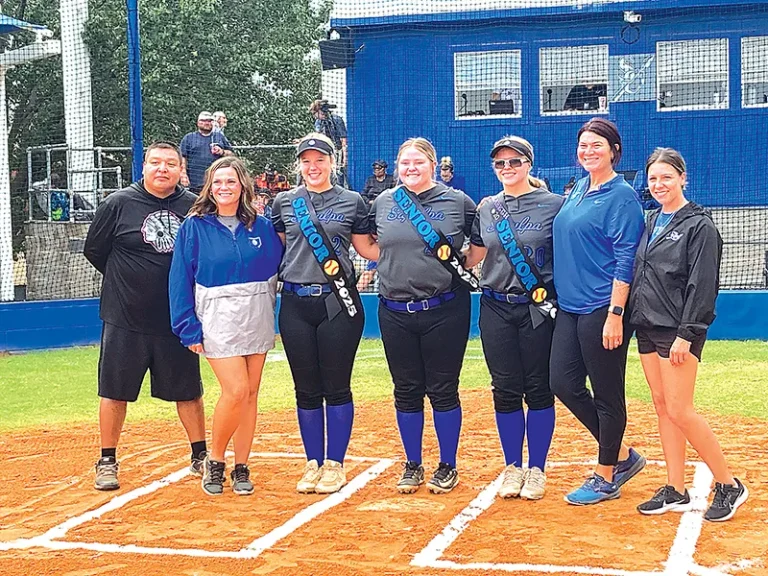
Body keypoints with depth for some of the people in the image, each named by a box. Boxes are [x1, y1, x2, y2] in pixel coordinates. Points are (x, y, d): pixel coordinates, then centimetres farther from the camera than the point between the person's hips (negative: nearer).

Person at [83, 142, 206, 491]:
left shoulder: (194, 207, 0)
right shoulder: (118, 204, -6)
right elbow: (94, 250, 4)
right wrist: (126, 282, 9)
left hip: (177, 320, 2)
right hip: (125, 319, -2)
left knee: (188, 391, 10)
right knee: (115, 392, 5)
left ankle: (200, 456, 23)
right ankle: (107, 462, 18)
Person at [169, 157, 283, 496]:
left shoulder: (262, 227, 6)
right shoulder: (194, 227, -1)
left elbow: (279, 269, 12)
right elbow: (180, 281, -2)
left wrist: (268, 311, 2)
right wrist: (189, 328, -8)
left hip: (258, 318, 3)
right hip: (218, 318, -3)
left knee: (250, 393, 5)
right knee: (236, 390, -14)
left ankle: (241, 468, 15)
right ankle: (214, 462, 6)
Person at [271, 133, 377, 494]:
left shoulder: (352, 202, 5)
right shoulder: (284, 203, 10)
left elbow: (367, 248, 8)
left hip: (338, 305, -2)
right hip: (296, 305, 2)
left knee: (337, 387, 2)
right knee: (306, 389, 7)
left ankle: (335, 465, 12)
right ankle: (313, 464, 18)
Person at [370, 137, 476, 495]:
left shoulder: (457, 202, -1)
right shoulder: (383, 203, 7)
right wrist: (393, 262, 8)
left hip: (444, 310, -3)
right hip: (395, 313, 3)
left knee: (443, 390, 2)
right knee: (406, 391, 9)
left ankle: (448, 467, 16)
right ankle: (412, 466, 21)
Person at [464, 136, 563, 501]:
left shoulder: (553, 205, -2)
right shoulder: (486, 208, 10)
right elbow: (473, 256, 17)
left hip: (539, 308, -3)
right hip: (496, 309, 3)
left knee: (538, 388, 2)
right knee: (505, 389, 5)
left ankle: (536, 470, 12)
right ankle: (512, 468, 16)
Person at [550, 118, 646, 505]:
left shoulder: (622, 196, -10)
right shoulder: (578, 190, 14)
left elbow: (626, 259, -15)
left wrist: (615, 314, -20)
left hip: (602, 309, -8)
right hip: (569, 306, 8)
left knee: (607, 393, 2)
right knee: (563, 382, 7)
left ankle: (606, 479, 15)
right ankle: (621, 456, 22)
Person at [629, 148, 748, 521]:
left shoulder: (699, 225, -8)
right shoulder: (651, 222, 15)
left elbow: (702, 286, -14)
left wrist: (686, 335, -19)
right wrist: (632, 321, 12)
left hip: (677, 330, -8)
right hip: (647, 328, 8)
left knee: (679, 411, -11)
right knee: (662, 408, 8)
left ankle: (729, 485, 2)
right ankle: (675, 491, 13)